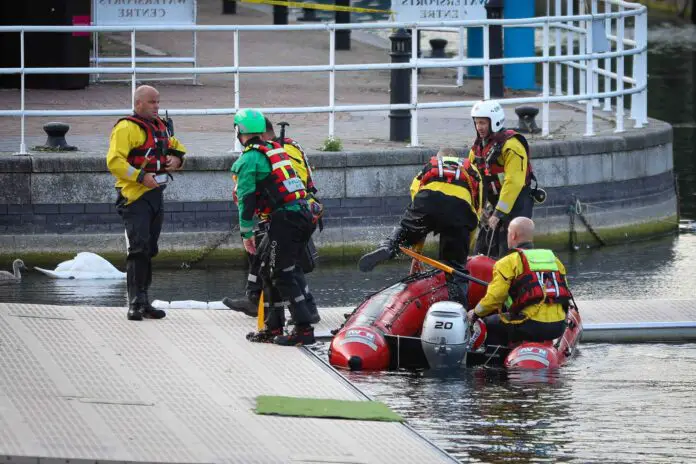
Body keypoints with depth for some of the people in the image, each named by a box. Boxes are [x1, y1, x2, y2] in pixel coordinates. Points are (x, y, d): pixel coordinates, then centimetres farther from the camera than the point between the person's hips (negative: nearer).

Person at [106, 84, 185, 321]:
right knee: (139, 248, -14)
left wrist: (176, 158, 7)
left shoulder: (160, 127, 16)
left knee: (149, 249, 12)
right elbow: (114, 161, -19)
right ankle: (135, 303, -14)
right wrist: (141, 176, -25)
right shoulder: (127, 128, -11)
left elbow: (176, 147, 31)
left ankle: (143, 301, 19)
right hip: (134, 196, -8)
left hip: (156, 194, 8)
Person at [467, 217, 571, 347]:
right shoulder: (554, 259, 17)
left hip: (530, 326, -7)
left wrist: (475, 313, 10)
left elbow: (494, 298, -8)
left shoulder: (509, 263, -3)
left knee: (488, 323, 12)